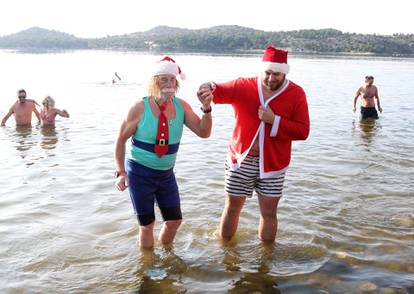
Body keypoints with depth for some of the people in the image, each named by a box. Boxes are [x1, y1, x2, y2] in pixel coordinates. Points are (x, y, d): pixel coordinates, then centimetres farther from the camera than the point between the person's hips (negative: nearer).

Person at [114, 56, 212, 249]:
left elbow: (204, 133, -5)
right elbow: (121, 139, -7)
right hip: (140, 173, -4)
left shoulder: (181, 106, -4)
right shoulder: (141, 108, -15)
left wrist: (206, 109, -21)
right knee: (147, 224, 7)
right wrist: (121, 172, -10)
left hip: (166, 173, 4)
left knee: (174, 220, 13)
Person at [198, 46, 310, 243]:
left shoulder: (296, 94, -5)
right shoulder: (243, 86, -1)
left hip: (272, 164, 0)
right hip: (240, 160, 1)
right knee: (231, 208, 12)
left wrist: (274, 120, -20)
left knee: (269, 213, 9)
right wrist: (210, 88, -30)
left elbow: (303, 131, -9)